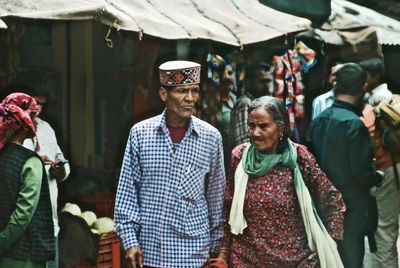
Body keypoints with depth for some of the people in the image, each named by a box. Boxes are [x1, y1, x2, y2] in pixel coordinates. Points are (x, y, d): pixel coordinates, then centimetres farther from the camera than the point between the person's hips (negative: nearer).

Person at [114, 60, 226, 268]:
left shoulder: (211, 137, 1)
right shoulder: (140, 133, -1)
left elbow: (216, 195, 7)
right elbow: (127, 190, 3)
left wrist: (216, 246, 10)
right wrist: (129, 239, -1)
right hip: (150, 250, 0)